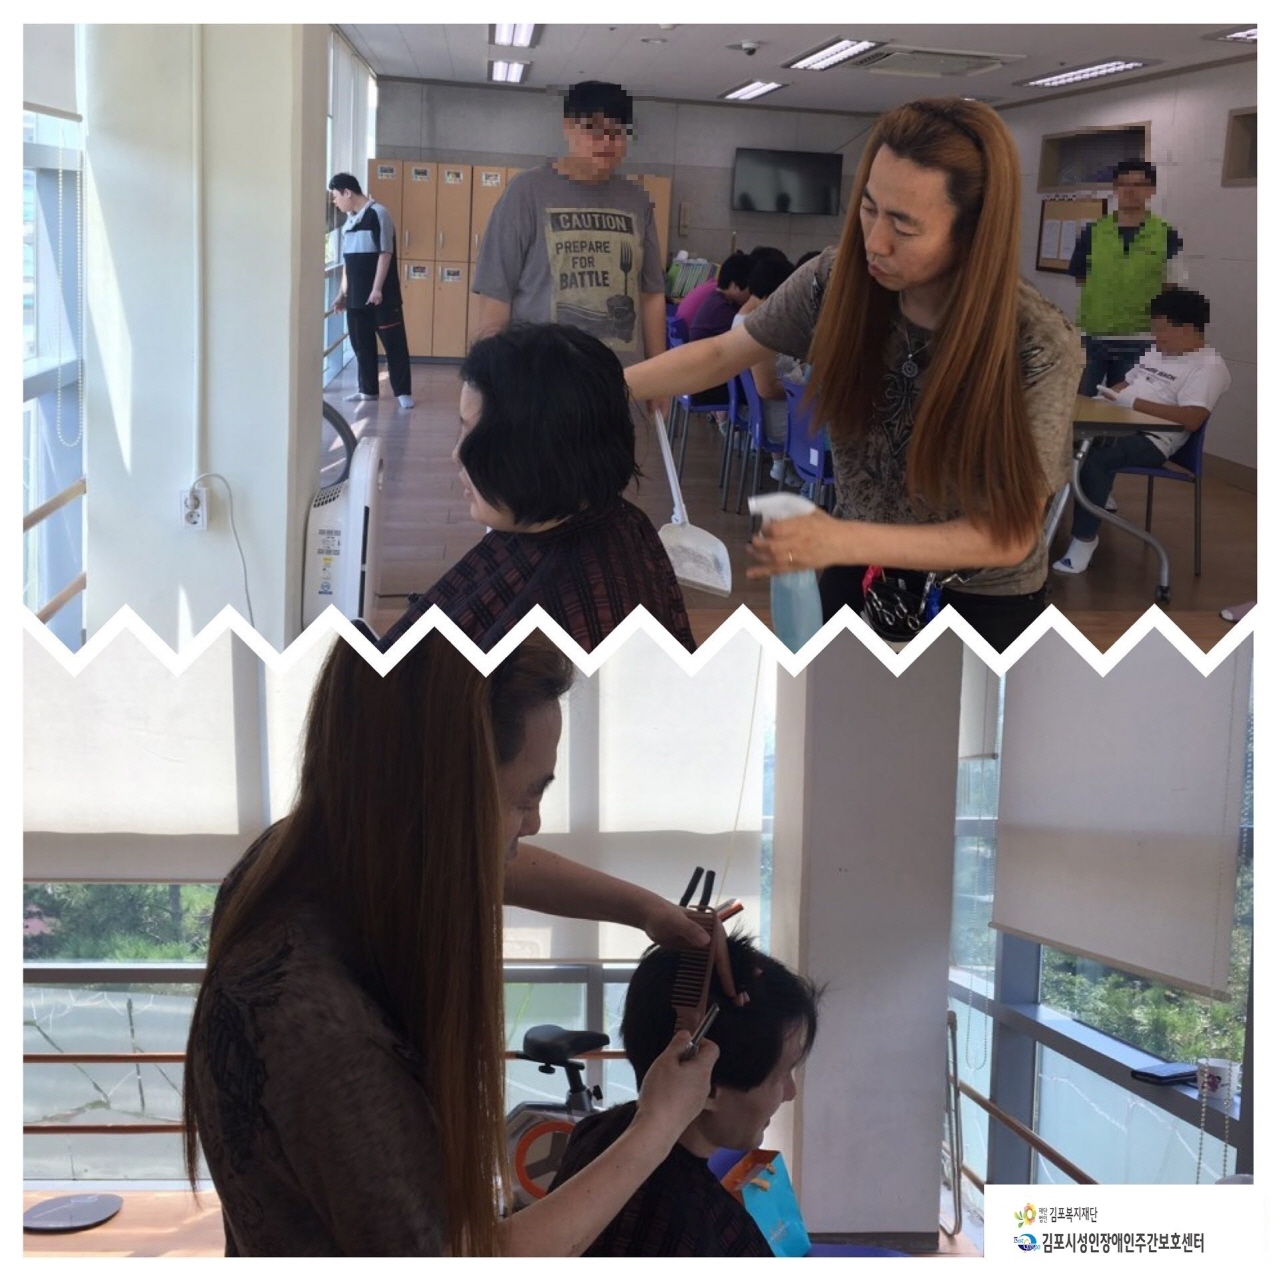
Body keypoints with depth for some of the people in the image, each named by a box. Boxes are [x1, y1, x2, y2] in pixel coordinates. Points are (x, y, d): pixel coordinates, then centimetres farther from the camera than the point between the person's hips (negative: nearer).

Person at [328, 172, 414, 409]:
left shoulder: (377, 214, -9)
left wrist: (377, 288, -18)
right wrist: (343, 293, 17)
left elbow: (385, 253, -14)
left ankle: (403, 392, 0)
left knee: (394, 343, -3)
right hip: (356, 296, 8)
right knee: (361, 343, 9)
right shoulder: (349, 221, 14)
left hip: (382, 295, -8)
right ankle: (367, 389, 18)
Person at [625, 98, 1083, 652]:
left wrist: (844, 542, -36)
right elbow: (720, 355, -3)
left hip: (981, 602, -3)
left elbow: (1011, 534, -26)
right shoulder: (838, 279, -18)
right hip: (860, 573, 3)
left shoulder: (1040, 347, -28)